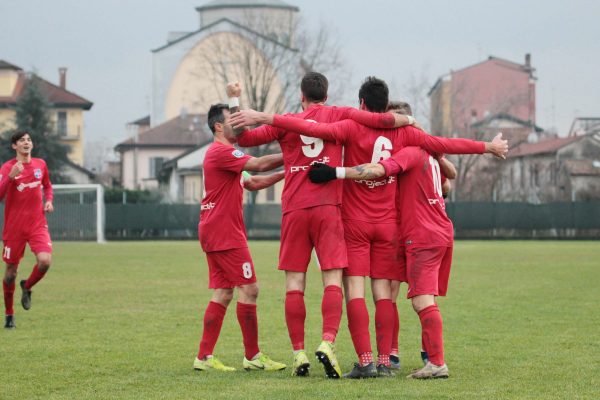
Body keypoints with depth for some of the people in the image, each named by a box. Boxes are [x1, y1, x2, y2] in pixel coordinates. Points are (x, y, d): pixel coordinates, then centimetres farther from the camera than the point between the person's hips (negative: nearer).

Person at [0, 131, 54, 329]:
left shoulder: (40, 164, 7)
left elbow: (47, 185, 25)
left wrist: (49, 200, 6)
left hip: (38, 224, 2)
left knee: (45, 260, -20)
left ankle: (27, 287, 12)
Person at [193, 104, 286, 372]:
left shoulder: (225, 154, 23)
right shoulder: (221, 152, -12)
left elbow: (252, 183, 23)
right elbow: (260, 164, -21)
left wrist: (285, 173, 12)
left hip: (215, 232, 11)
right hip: (224, 232, -11)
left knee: (223, 293, 8)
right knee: (248, 288, -7)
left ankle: (204, 357, 7)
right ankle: (253, 356, -3)